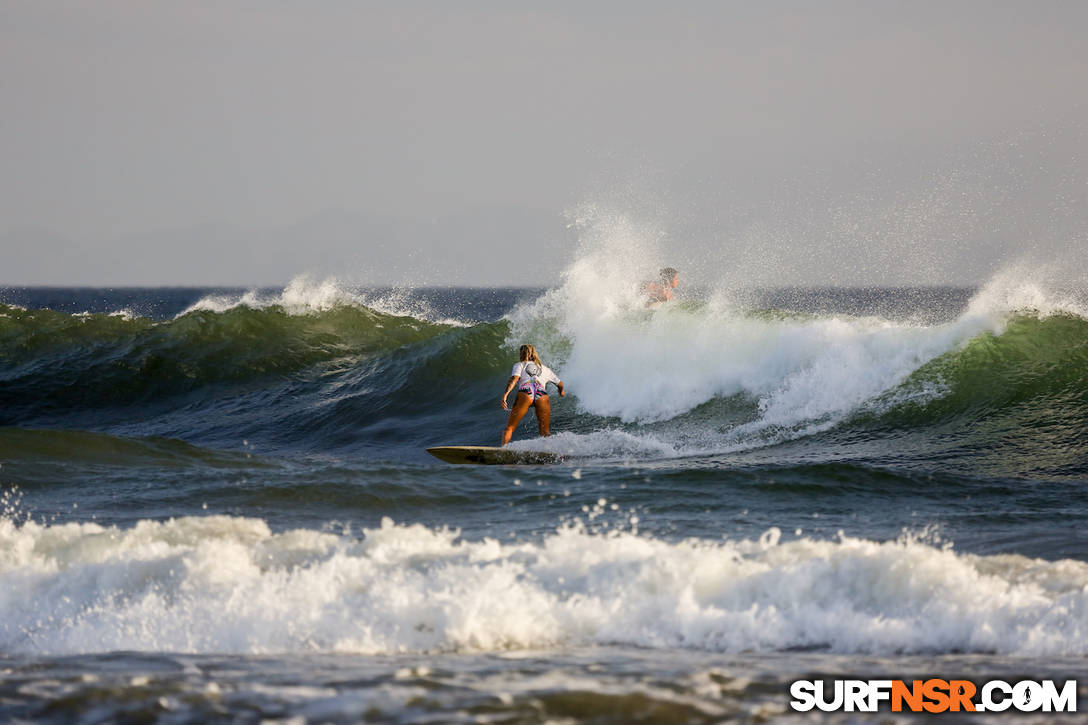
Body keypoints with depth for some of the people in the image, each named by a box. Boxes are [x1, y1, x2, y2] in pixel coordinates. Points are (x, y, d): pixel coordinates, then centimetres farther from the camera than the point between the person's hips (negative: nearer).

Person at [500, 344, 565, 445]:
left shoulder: (519, 365, 23)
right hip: (542, 395, 2)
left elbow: (514, 379, 2)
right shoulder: (544, 368, 33)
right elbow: (560, 383, 44)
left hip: (526, 393, -2)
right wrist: (561, 392, 66)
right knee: (545, 433, 7)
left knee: (509, 428, 2)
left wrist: (505, 394, -12)